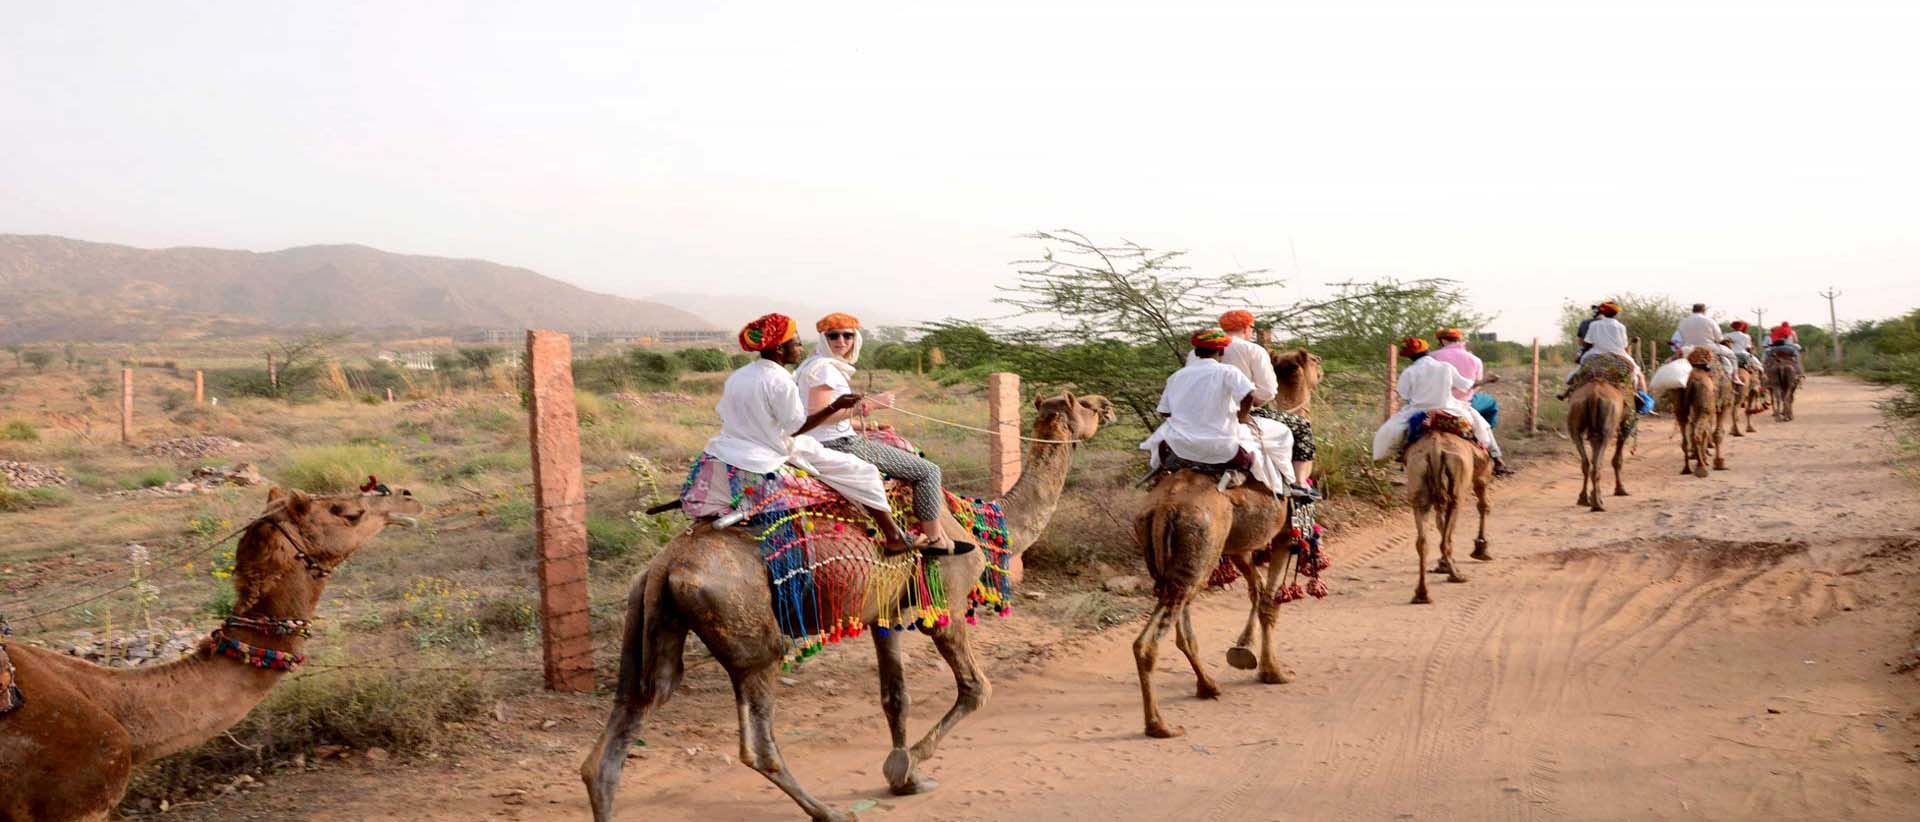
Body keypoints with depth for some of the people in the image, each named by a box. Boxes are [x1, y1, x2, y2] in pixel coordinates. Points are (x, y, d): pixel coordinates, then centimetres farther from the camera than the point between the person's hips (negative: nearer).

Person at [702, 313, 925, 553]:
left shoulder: (735, 377, 3)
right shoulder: (780, 381, -19)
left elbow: (724, 416, 9)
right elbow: (796, 428, -17)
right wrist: (836, 407, -17)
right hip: (778, 455, -8)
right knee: (862, 472, 0)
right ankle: (894, 538, 4)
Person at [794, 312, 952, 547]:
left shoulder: (815, 364, 14)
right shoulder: (825, 367, -16)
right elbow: (818, 413, -26)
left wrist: (863, 418, 18)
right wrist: (870, 403, -20)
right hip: (839, 445, -11)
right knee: (928, 471, -3)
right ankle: (936, 541, 3)